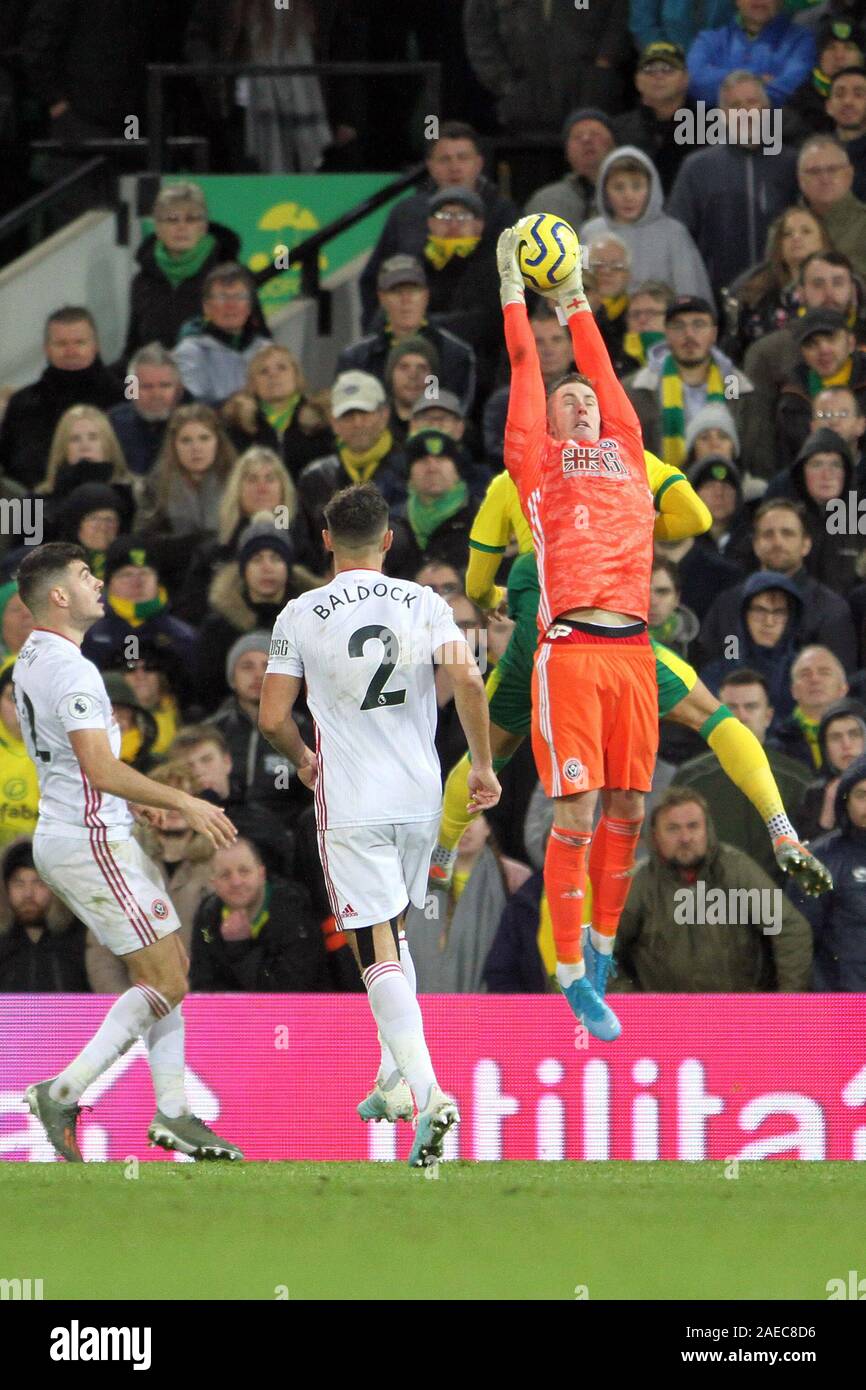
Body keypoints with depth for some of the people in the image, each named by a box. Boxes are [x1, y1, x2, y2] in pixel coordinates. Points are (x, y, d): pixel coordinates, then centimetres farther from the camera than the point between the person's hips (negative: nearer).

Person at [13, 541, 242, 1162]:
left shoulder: (32, 660, 13)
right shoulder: (71, 668, -20)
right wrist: (184, 803, -19)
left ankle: (173, 1112, 12)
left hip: (63, 833, 10)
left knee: (170, 967, 13)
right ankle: (63, 1093, -10)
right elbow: (101, 768, -26)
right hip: (92, 842, -10)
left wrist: (136, 801, 29)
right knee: (166, 980, -8)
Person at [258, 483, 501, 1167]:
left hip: (350, 806, -3)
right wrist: (483, 764, -1)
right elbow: (468, 680, -13)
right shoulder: (424, 604, 0)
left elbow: (273, 718, -4)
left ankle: (428, 1091, -22)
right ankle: (395, 1078, 27)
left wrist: (304, 758, 18)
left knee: (378, 950, -5)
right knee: (392, 933, 24)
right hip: (419, 796, 3)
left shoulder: (300, 616, -3)